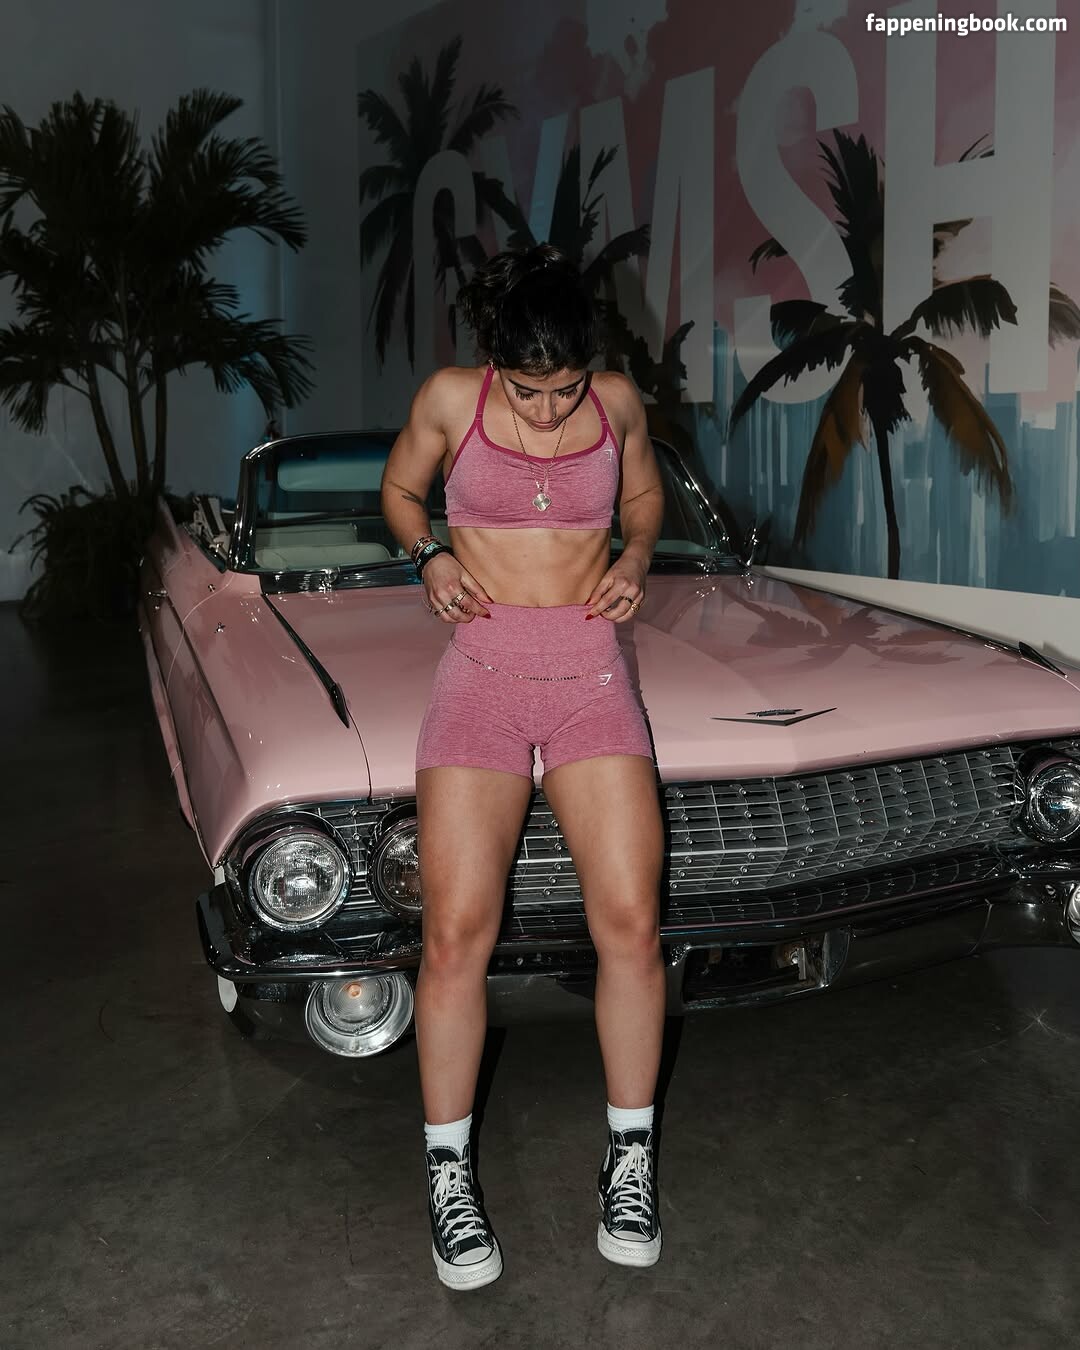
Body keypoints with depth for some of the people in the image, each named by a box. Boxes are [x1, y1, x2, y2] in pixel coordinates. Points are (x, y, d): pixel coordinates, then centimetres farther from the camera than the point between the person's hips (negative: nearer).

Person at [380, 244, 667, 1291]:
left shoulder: (617, 403, 5)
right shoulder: (449, 399, 0)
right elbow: (398, 492, 17)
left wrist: (634, 560, 4)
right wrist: (431, 558, -1)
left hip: (591, 671, 2)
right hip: (481, 667, -1)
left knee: (629, 922, -8)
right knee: (457, 932, -10)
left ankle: (631, 1155, 12)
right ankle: (447, 1168, 9)